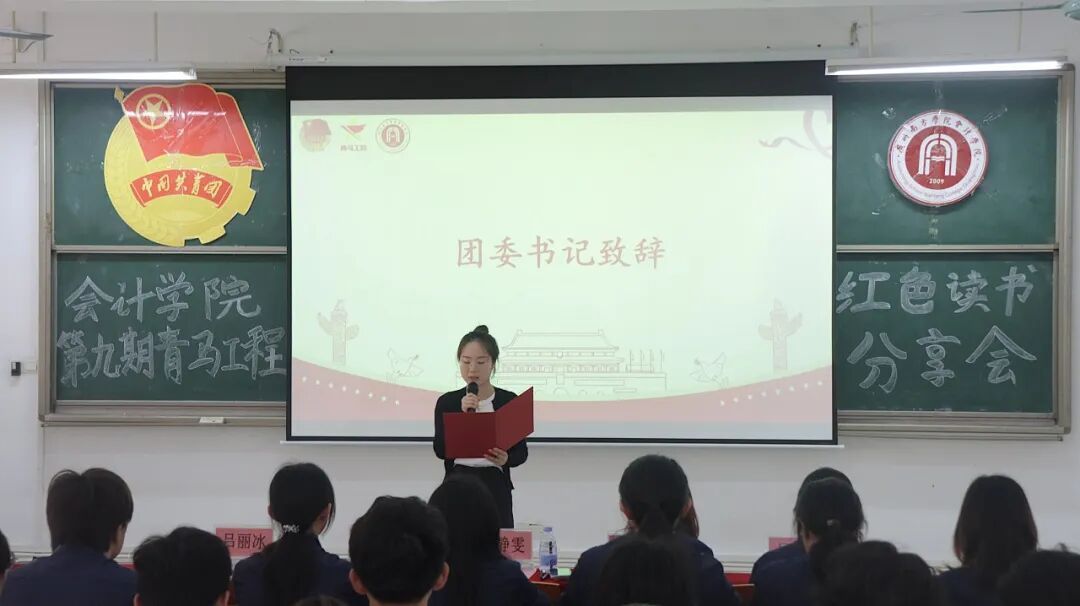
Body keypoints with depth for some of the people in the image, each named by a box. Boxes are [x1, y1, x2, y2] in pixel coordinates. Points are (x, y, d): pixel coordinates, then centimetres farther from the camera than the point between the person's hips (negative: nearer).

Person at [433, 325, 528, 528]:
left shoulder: (509, 401, 0)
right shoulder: (447, 402, 3)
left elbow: (521, 450, 2)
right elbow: (441, 450, -7)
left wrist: (506, 459, -19)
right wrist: (461, 415, -17)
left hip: (495, 486, -1)